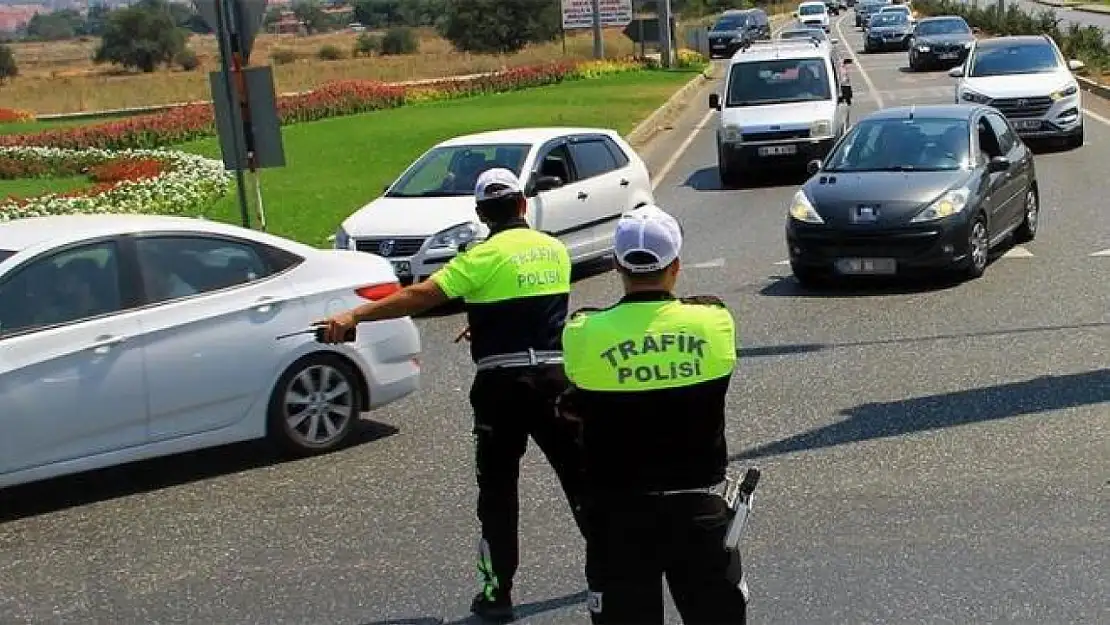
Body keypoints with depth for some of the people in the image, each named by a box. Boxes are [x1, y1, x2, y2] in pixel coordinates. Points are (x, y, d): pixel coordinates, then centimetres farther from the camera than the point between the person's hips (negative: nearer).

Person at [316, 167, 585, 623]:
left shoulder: (485, 256, -10)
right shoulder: (556, 250, 7)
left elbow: (419, 296, -18)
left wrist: (355, 315, -19)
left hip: (503, 384, -4)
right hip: (555, 377, 5)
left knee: (498, 490, 5)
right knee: (580, 474, 17)